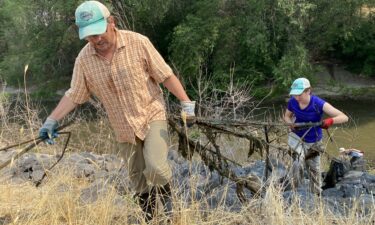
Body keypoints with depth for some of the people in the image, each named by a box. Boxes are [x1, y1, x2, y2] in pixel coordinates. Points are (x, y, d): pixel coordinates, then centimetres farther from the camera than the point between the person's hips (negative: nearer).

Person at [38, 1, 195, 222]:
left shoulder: (138, 43, -17)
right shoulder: (84, 59, -8)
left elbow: (166, 75, -11)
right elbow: (74, 94, 2)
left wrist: (186, 103, -15)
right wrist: (52, 120, -5)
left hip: (153, 115, -3)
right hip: (124, 128, 3)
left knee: (156, 166, -21)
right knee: (139, 180, 11)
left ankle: (167, 195, 11)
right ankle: (149, 218, 30)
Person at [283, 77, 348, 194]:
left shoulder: (319, 104, -28)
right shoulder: (292, 102, -18)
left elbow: (344, 117, -30)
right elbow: (287, 116, 3)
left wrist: (330, 121, -50)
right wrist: (292, 124, -20)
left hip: (314, 142, 0)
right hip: (297, 138, 1)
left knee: (314, 170, 15)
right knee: (298, 163, -25)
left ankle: (316, 194, 39)